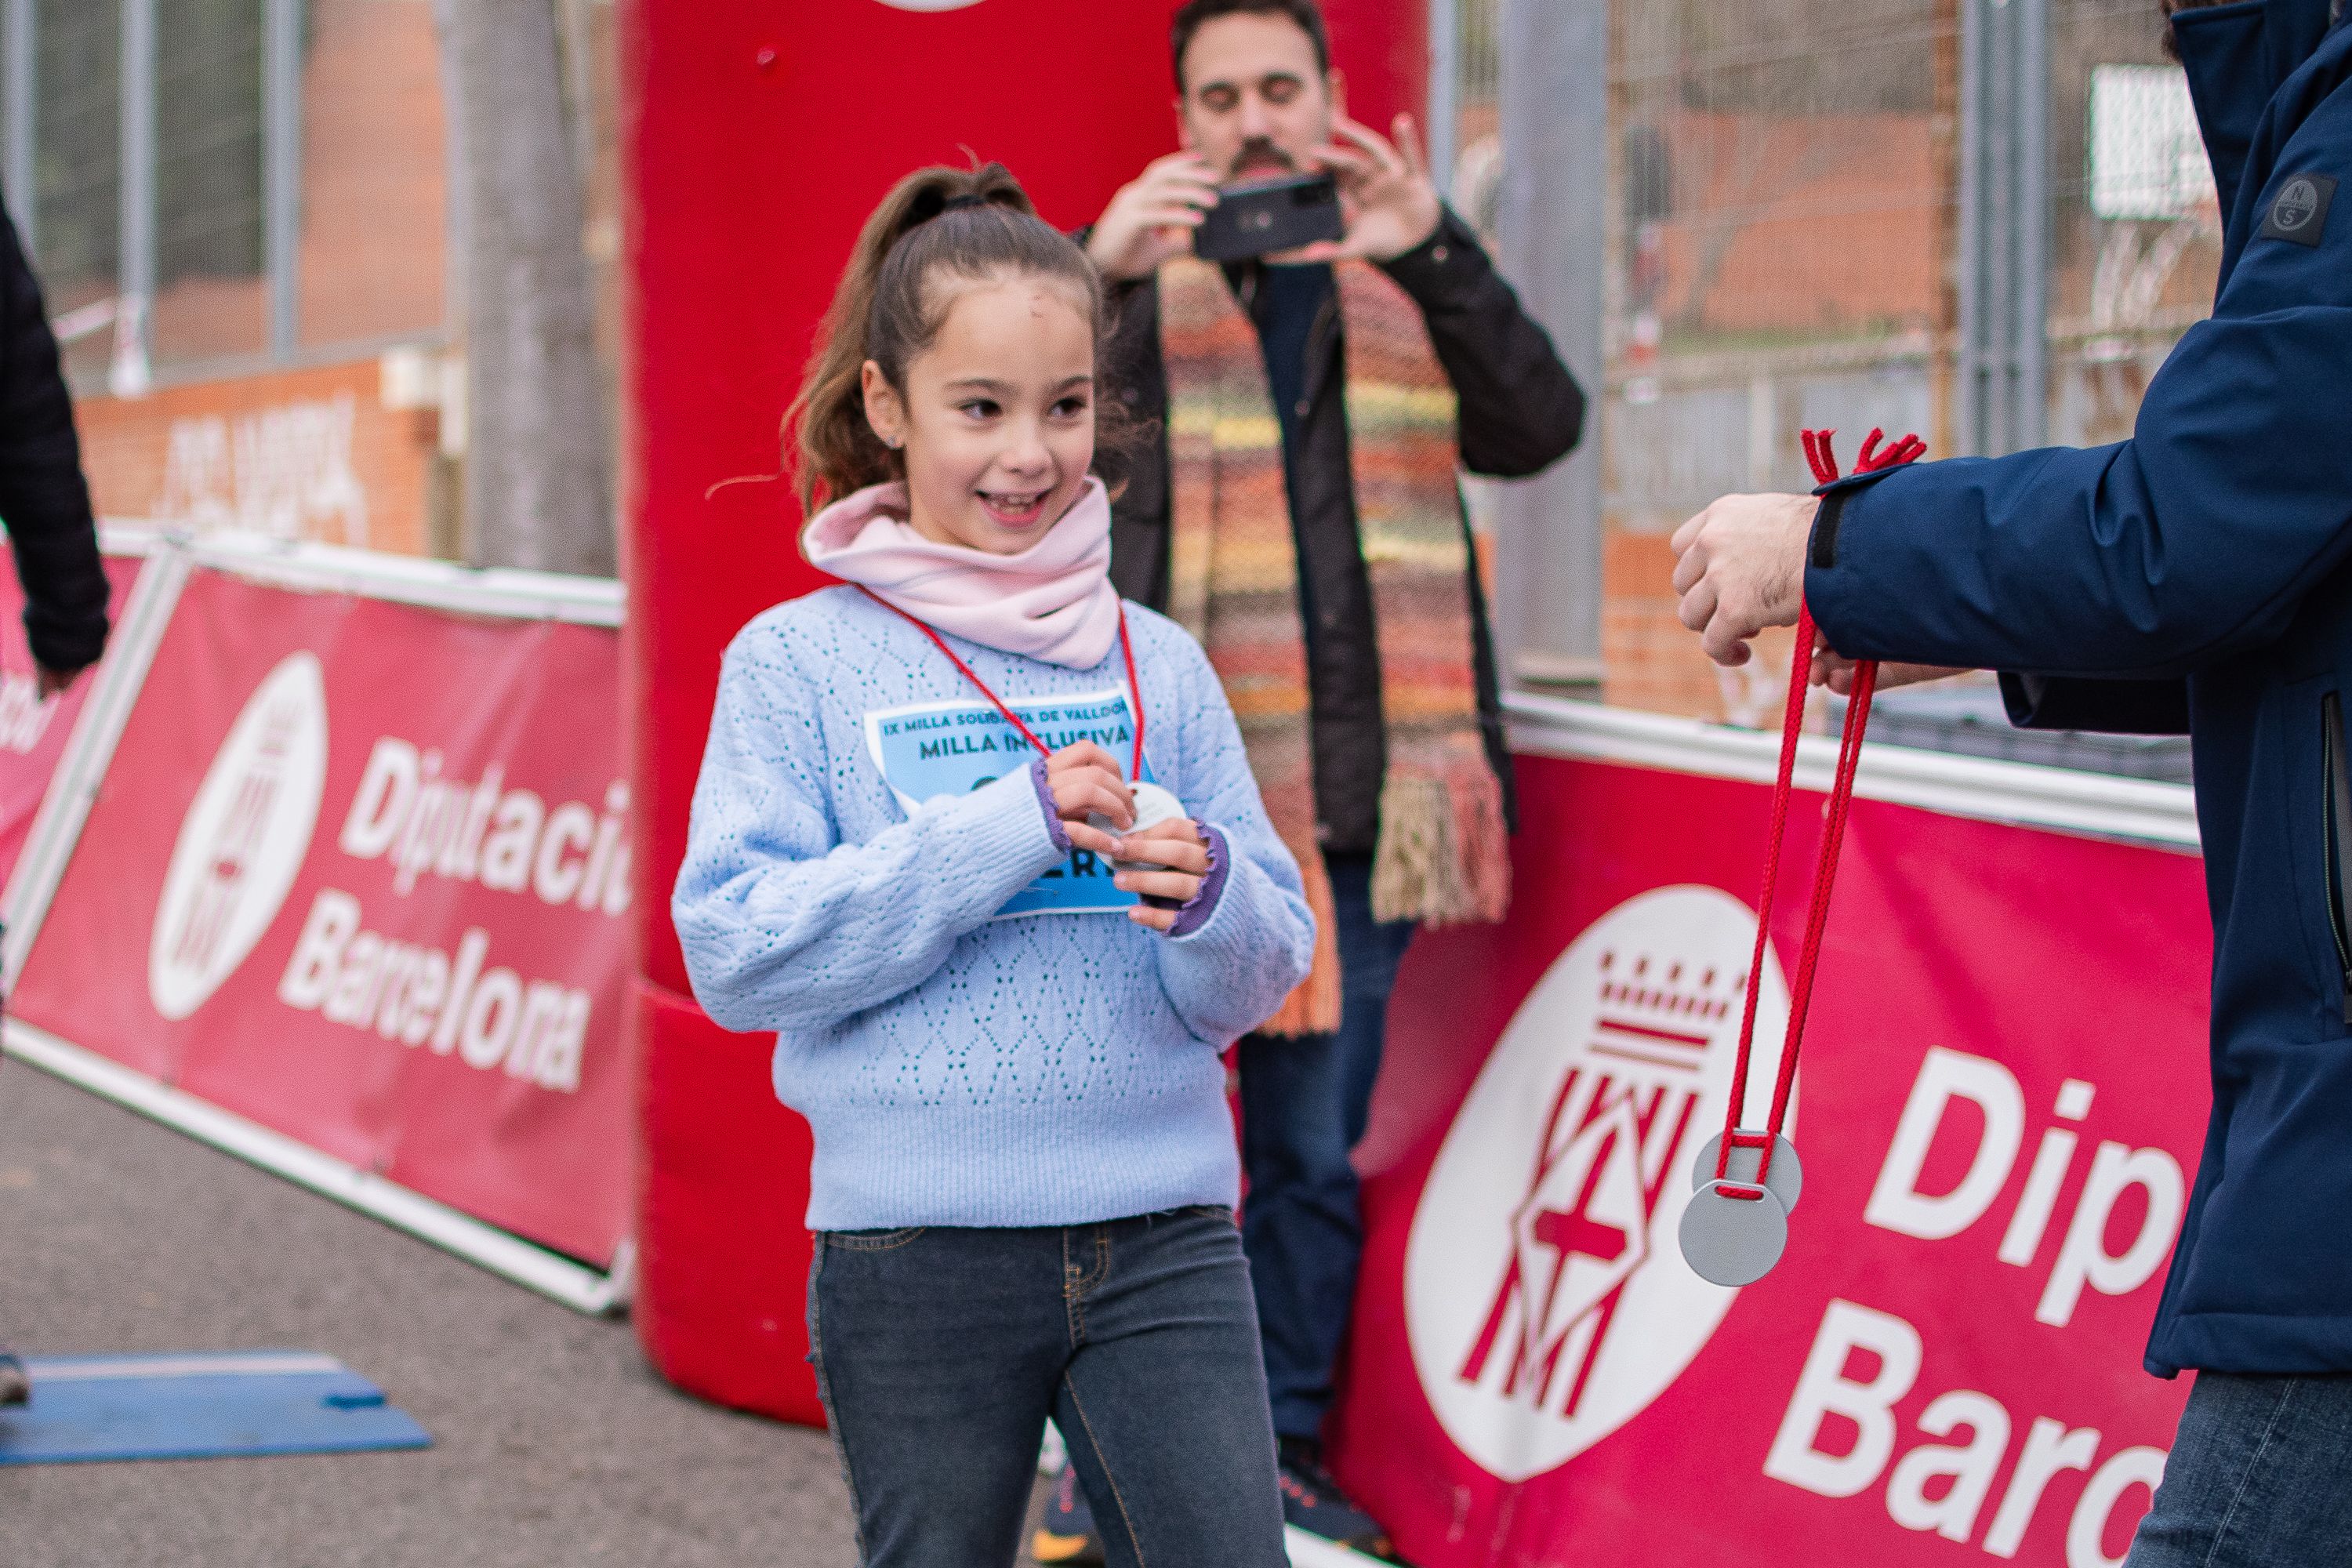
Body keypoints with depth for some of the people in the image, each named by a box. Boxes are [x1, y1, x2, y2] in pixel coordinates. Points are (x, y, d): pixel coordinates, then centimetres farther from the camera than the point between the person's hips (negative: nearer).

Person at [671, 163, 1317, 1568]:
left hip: (1162, 1236, 2)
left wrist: (1207, 901, -16)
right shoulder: (800, 663, 0)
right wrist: (1004, 831, -17)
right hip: (917, 1246, -2)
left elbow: (1265, 976, 8)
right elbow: (734, 949, -11)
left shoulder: (1159, 665, 8)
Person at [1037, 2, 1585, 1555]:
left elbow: (1542, 426, -3)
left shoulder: (1404, 290, 13)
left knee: (1317, 1147, 11)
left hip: (1360, 795, 3)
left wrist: (1431, 252, -16)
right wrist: (1095, 271, -27)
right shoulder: (1133, 284, 5)